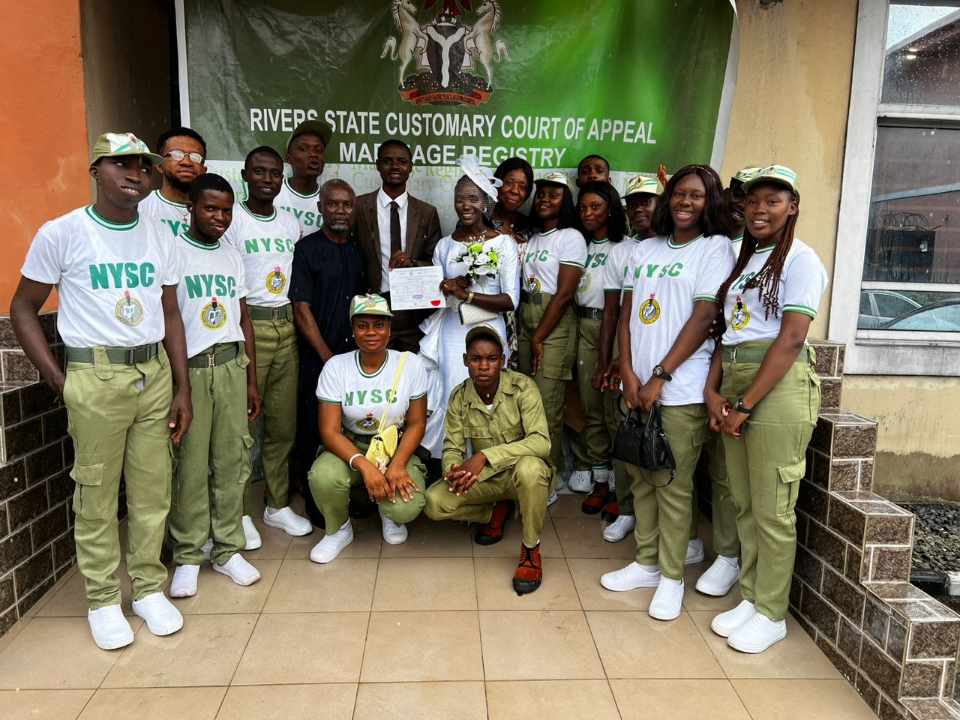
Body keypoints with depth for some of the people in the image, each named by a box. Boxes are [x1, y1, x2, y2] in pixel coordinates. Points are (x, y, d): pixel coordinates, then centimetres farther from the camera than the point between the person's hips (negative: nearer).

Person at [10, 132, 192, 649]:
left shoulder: (158, 238, 9)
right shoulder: (61, 233, -3)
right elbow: (23, 308, 3)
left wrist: (182, 389, 8)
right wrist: (58, 379, -6)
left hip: (154, 373, 4)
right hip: (96, 377, -3)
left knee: (152, 490, 9)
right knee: (96, 495, 5)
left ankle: (149, 587, 24)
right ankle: (103, 599, 21)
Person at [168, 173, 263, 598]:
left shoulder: (232, 256, 13)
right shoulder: (171, 252, -3)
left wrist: (251, 380, 13)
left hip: (231, 365, 4)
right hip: (188, 367, -4)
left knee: (232, 460, 6)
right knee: (189, 465, 2)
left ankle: (228, 549, 18)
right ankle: (187, 556, 16)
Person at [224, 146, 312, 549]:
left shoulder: (290, 223, 15)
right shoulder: (230, 220, -3)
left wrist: (295, 322, 10)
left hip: (286, 326, 6)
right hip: (246, 326, -5)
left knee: (283, 423, 10)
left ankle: (278, 505, 22)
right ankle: (240, 512, 12)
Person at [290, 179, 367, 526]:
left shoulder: (358, 250, 12)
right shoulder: (307, 249, -5)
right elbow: (302, 310, -10)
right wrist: (329, 359, -12)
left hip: (354, 355, 5)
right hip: (318, 358, -5)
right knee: (314, 432, 2)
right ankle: (315, 505, 16)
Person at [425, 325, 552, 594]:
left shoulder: (522, 387, -20)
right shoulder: (459, 397, -8)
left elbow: (541, 442, -29)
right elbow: (452, 449, -5)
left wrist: (486, 455, -37)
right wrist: (453, 470, -30)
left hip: (524, 473, -4)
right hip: (485, 478, 4)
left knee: (529, 468, -40)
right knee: (434, 502, -19)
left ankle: (531, 549, -14)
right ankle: (497, 511, 10)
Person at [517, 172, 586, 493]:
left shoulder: (571, 237, -5)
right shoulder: (532, 237, 16)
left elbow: (565, 293, -11)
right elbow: (524, 285, 14)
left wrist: (539, 338, -12)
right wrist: (528, 335, 4)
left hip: (555, 329, -6)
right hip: (526, 325, 6)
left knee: (547, 406, -4)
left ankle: (548, 479, 8)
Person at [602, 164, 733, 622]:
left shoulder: (715, 248, -1)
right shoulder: (647, 249, 14)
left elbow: (703, 318, -10)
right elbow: (627, 313, 10)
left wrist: (659, 377, -13)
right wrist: (628, 374, -2)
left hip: (681, 387, -5)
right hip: (637, 383, 5)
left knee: (672, 484, 1)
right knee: (641, 477, 12)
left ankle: (672, 576, 16)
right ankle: (646, 563, 27)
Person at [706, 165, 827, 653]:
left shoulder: (800, 259, -4)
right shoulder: (742, 260, 18)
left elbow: (791, 339, -12)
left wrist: (746, 404, -14)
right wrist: (713, 391, 0)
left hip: (778, 387, -6)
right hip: (734, 384, 7)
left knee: (771, 509, 1)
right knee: (744, 503, 11)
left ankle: (771, 614, 16)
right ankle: (750, 598, 25)